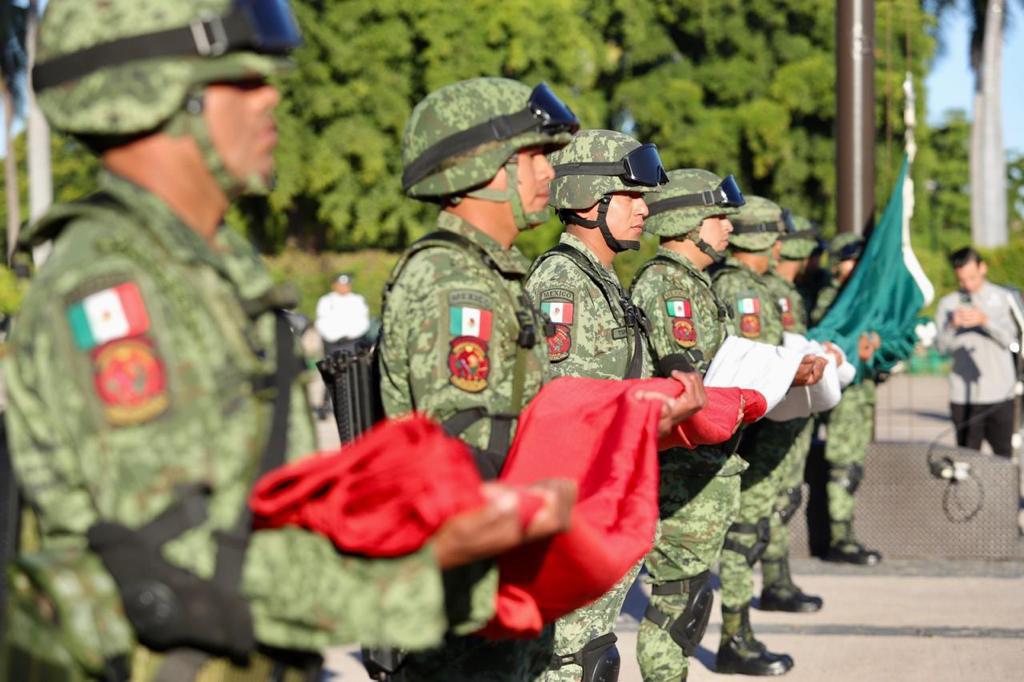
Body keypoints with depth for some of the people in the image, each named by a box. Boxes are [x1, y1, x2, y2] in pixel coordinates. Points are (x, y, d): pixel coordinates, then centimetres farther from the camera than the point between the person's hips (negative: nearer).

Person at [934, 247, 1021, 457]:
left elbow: (1010, 338, -6)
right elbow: (941, 345, -2)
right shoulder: (948, 303, 9)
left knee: (1003, 455, 0)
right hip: (963, 394, 0)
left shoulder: (1004, 298, 7)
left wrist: (985, 321, -23)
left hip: (999, 393, 0)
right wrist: (953, 325, -22)